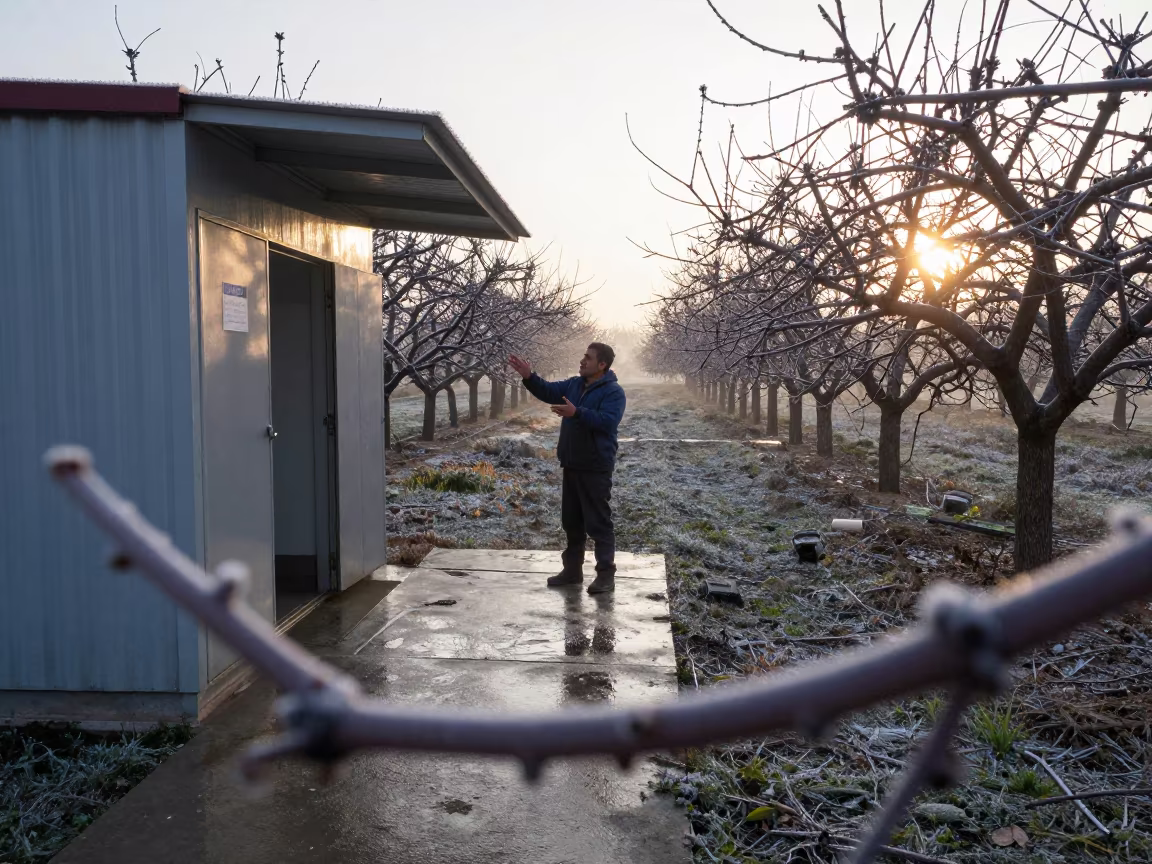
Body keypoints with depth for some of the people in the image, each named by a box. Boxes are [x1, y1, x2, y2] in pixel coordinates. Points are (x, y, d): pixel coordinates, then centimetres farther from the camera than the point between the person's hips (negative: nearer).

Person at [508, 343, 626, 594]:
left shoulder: (613, 392, -14)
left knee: (598, 522, -3)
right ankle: (572, 570, 26)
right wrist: (528, 376, -1)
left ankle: (606, 574, 4)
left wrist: (576, 413, -34)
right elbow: (548, 391, 14)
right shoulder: (574, 384, 10)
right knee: (571, 521, 15)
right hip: (572, 466, 8)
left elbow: (608, 421, -27)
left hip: (596, 468, -8)